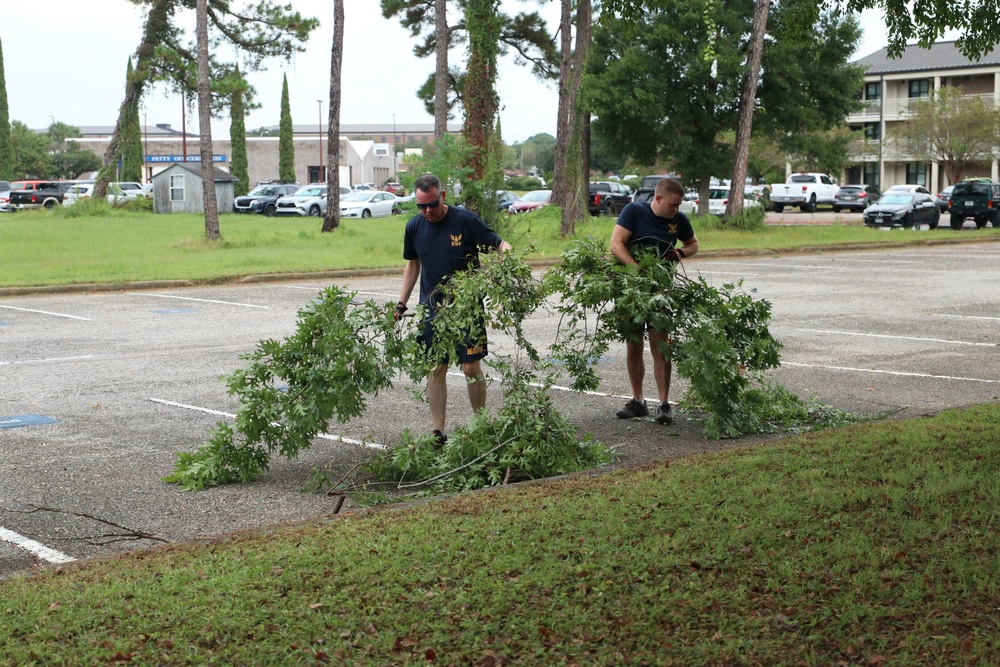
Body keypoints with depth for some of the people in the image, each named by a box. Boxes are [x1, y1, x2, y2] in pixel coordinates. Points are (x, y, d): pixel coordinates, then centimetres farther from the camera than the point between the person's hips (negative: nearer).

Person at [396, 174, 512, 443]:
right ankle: (438, 432, 12)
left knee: (471, 367, -5)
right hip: (431, 308, 4)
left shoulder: (465, 220, -9)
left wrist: (507, 253, -29)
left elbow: (497, 243, -5)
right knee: (436, 369, 5)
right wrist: (401, 304, 15)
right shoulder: (414, 227, 5)